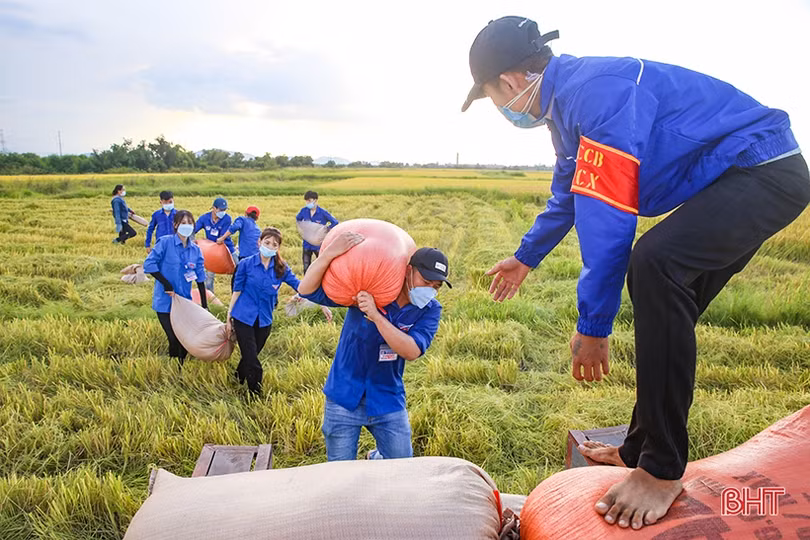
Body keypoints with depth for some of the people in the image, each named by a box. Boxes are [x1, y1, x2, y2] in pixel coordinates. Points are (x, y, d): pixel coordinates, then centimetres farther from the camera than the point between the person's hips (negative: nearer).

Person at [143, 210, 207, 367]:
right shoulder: (165, 242, -7)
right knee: (174, 339, -8)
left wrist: (205, 306, 4)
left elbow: (200, 279, 7)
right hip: (165, 302, -4)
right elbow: (149, 264, -14)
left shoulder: (195, 250, 6)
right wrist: (166, 284, -18)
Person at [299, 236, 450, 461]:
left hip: (388, 401, 2)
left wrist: (375, 315, -33)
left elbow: (412, 351, -24)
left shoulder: (430, 310, -8)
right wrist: (330, 253, -31)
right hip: (344, 398, -1)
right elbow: (307, 290, -15)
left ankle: (375, 458, 46)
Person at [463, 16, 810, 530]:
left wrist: (592, 328, -22)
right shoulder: (571, 100, 9)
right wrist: (526, 257, 36)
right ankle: (641, 448, 22)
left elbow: (606, 219, -29)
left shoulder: (597, 89, -24)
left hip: (765, 173, -10)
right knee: (665, 311, 9)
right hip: (746, 181, 10)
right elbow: (569, 196, 24)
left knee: (653, 263, -31)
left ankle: (663, 469, -20)